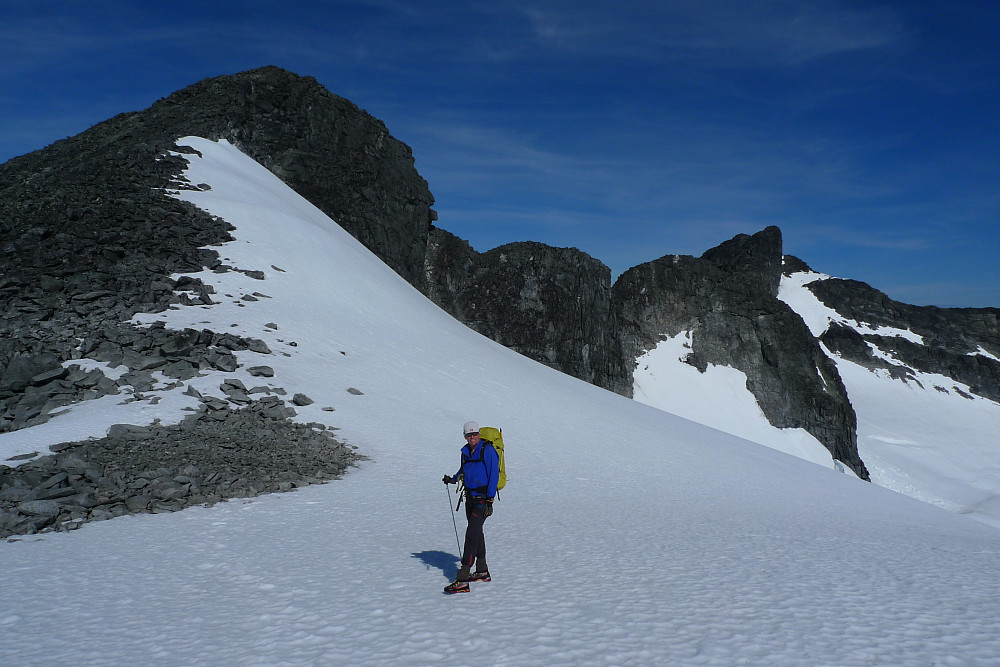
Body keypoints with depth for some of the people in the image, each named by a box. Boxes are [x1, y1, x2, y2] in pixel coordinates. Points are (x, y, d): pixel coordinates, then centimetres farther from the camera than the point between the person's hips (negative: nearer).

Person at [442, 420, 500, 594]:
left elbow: (494, 476, -16)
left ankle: (462, 580, -16)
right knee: (476, 532, 17)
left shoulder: (488, 451, -14)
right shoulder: (466, 452, 9)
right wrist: (453, 479, 12)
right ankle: (482, 571, 33)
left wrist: (490, 501, -20)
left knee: (472, 534, -14)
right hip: (470, 497, 8)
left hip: (483, 499, -8)